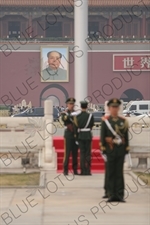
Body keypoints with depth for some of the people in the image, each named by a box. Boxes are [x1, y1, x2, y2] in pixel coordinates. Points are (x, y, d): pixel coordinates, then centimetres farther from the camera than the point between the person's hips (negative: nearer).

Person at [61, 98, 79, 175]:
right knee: (67, 153, -4)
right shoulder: (64, 113, 3)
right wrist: (70, 115, -37)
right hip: (68, 135, -3)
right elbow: (64, 119, -20)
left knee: (75, 153, 5)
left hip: (76, 135, 3)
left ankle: (75, 170, 10)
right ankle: (65, 170, 0)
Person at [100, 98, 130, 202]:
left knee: (119, 173, 3)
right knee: (110, 173, 3)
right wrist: (103, 148, -5)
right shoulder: (105, 120, 1)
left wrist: (126, 149, 3)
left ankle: (120, 195, 6)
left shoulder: (123, 121, 6)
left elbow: (126, 136, 8)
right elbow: (102, 136, 0)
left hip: (120, 150, 1)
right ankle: (111, 195, 8)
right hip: (110, 150, -1)